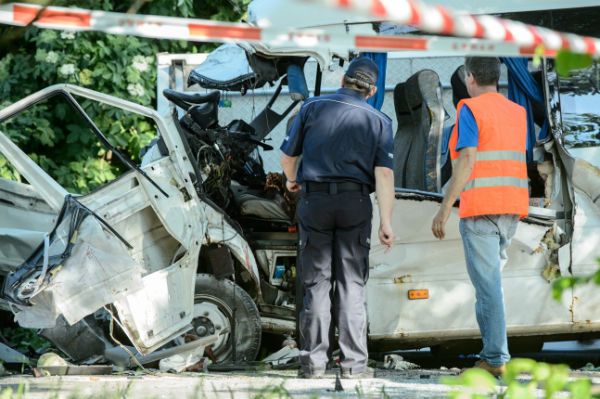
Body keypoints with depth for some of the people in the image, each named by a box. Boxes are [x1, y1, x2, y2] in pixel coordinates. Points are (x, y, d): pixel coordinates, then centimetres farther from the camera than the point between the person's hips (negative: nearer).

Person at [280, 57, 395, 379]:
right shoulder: (378, 121, 4)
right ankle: (353, 362, -1)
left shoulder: (313, 108, 5)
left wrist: (291, 180, 31)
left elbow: (287, 156, 9)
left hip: (315, 199, 0)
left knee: (316, 282, 4)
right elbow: (384, 172, -6)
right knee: (352, 284, 4)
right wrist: (386, 222, -6)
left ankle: (313, 361, 1)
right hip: (355, 204, 0)